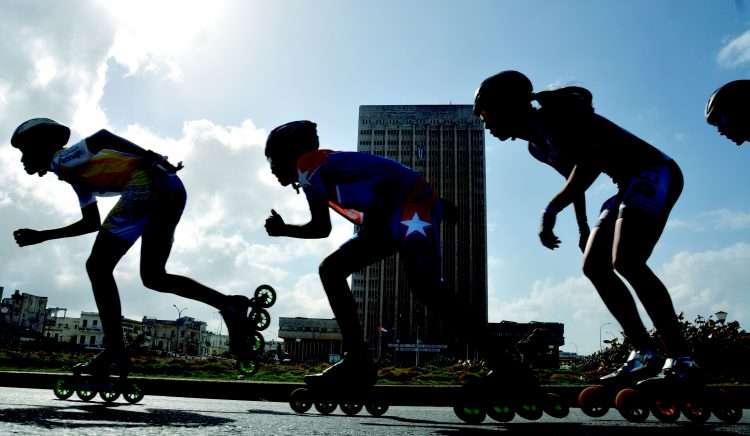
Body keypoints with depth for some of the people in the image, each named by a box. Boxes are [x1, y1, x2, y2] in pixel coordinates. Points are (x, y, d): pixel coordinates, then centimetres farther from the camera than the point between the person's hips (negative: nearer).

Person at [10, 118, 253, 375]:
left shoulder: (61, 159, 9)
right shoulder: (76, 173, 34)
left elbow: (102, 138, -11)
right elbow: (92, 223, 37)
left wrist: (150, 157, -21)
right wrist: (42, 236, 41)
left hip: (149, 184, -9)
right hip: (171, 190, 9)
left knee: (98, 267, -2)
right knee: (153, 277, 13)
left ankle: (114, 353, -2)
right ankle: (230, 304, -1)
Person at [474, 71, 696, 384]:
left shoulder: (554, 112, -15)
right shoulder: (536, 145, 13)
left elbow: (589, 162, -27)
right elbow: (575, 177, 24)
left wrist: (551, 210, -29)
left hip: (655, 173, -10)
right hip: (632, 184, 10)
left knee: (626, 262, -24)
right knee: (593, 266, 3)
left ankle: (680, 358, -16)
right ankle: (644, 354, 5)